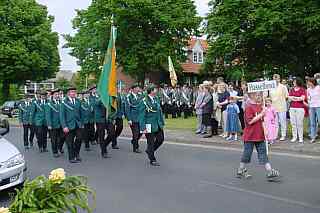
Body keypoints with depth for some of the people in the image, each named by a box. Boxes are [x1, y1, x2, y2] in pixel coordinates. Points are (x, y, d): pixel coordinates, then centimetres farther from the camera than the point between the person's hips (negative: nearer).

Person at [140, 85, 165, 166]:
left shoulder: (156, 99, 8)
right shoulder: (145, 101, -14)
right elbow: (142, 115, -13)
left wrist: (162, 123, 13)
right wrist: (143, 128, -16)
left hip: (158, 125, 7)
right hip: (150, 126, -7)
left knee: (161, 139, 9)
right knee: (151, 142, 3)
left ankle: (149, 150, 32)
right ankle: (152, 160, 16)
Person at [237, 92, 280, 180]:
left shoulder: (259, 106, 9)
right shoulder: (249, 107, -15)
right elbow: (250, 121, -23)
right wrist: (261, 115, -20)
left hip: (260, 135, 7)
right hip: (250, 135, -7)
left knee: (263, 153, 7)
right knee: (247, 153, 6)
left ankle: (270, 172, 8)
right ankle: (240, 171, 22)